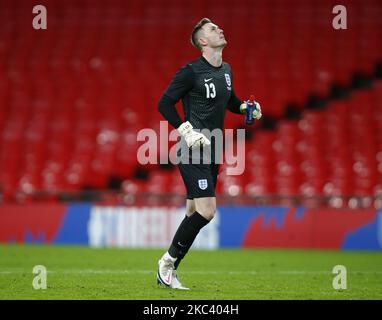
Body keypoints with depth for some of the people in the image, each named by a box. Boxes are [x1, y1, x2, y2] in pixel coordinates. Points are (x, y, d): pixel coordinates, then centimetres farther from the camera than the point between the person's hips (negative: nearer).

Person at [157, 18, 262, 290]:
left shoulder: (226, 70, 13)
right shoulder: (191, 71, -11)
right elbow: (165, 104, -10)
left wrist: (245, 108, 8)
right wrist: (187, 130, -19)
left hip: (212, 152, 8)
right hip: (193, 151, -8)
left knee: (195, 213, 9)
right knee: (206, 211, -17)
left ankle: (167, 273, 16)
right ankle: (168, 263, -1)